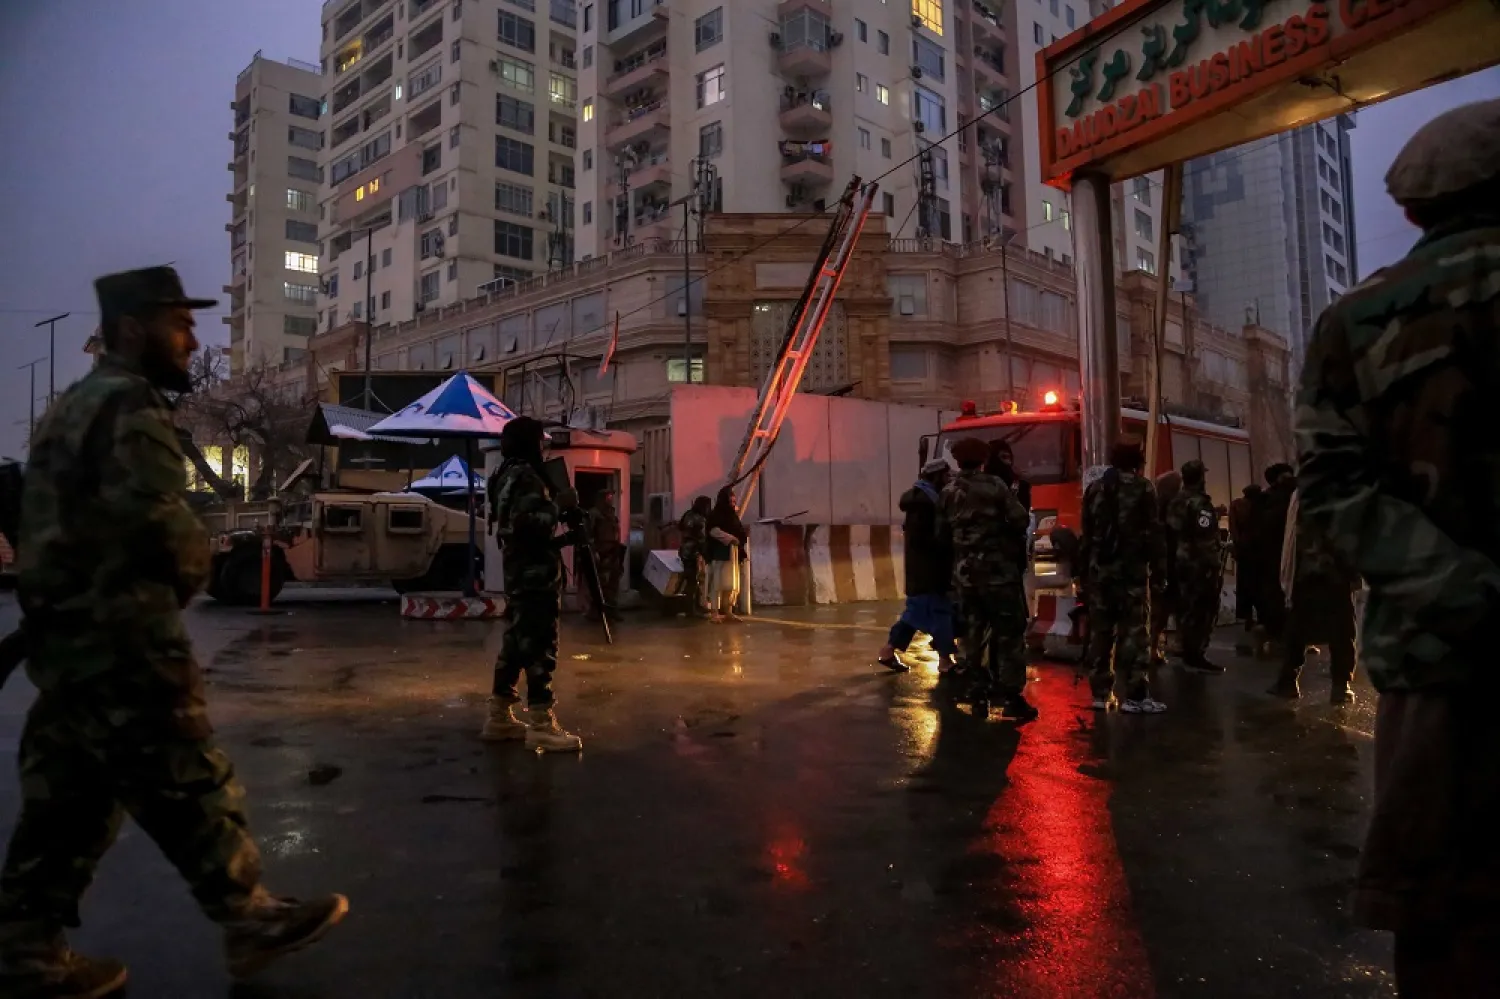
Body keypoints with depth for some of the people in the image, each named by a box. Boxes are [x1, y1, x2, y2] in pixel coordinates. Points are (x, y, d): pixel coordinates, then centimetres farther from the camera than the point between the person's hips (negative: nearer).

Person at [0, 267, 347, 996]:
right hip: (122, 636, -10)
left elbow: (66, 522, 19)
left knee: (66, 798, 13)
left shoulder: (70, 406, 19)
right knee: (188, 786, -1)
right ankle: (250, 919, 9)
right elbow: (159, 522, -25)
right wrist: (193, 568, -4)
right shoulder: (130, 406, -13)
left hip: (63, 632, 10)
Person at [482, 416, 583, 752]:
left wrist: (561, 538, 16)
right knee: (539, 645, -8)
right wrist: (558, 505, -14)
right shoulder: (525, 476, -13)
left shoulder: (507, 475, 18)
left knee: (516, 641, 13)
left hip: (518, 569, 10)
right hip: (535, 572, -10)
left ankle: (499, 717, 18)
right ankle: (540, 725, -6)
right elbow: (529, 522, -26)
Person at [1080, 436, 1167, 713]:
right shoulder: (1142, 488, -2)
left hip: (1099, 569, 5)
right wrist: (1158, 572, -5)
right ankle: (1135, 696, -5)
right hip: (1132, 569, -4)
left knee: (1100, 630, 7)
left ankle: (1101, 693, 10)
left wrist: (1085, 569, 14)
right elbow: (1152, 533, -7)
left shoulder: (1094, 488, 12)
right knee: (1133, 631, -4)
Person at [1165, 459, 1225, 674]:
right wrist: (1212, 565, -20)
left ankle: (1187, 652, 23)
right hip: (1200, 564, -9)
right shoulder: (1200, 503, -16)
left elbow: (1171, 530, 14)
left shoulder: (1176, 502, 11)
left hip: (1181, 562, 9)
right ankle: (1195, 656, -6)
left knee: (1187, 607, 15)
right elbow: (1205, 539, -21)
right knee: (1203, 610, -6)